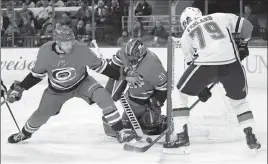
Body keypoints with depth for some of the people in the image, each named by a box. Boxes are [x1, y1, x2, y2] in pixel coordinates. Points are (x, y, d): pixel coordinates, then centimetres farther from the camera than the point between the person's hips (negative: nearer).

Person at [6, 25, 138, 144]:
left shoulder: (81, 50, -30)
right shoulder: (45, 51, -25)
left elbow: (99, 65, -16)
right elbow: (37, 73, -7)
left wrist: (121, 76, -17)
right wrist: (19, 88, -8)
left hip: (82, 82, -1)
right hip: (57, 89, 1)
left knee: (103, 96, -26)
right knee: (41, 114, 9)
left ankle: (120, 132, -18)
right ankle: (26, 133, 43)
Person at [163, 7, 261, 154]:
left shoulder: (186, 34, 23)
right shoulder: (220, 17, 24)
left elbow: (192, 62, 23)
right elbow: (246, 26, 19)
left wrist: (200, 88, 31)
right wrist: (242, 44, 36)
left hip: (205, 64, -2)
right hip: (232, 63, 2)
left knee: (181, 94, 20)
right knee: (239, 99, 29)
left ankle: (181, 137, 11)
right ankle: (251, 137, 23)